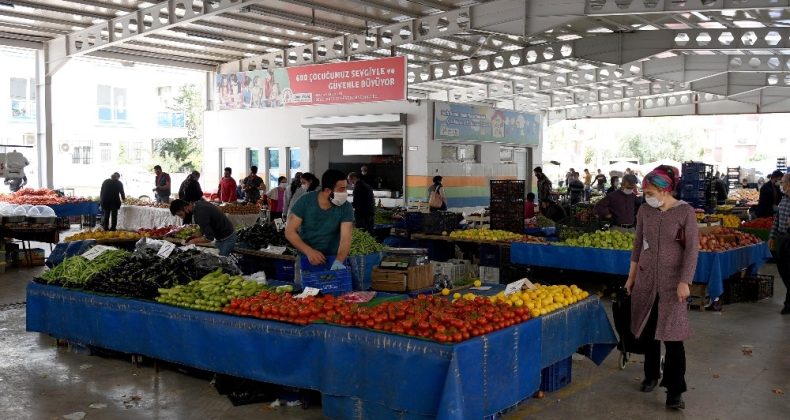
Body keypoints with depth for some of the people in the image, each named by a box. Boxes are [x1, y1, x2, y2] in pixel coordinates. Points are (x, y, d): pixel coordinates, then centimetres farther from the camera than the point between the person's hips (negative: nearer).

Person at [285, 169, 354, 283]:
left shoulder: (345, 207, -13)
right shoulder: (305, 201, -13)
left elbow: (346, 238, -23)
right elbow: (290, 231, -13)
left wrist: (338, 261, -42)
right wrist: (309, 251, -29)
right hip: (305, 258, 0)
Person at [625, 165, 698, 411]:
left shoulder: (685, 212, -10)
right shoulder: (645, 211, 2)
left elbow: (692, 249, -10)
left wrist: (685, 282, -15)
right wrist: (631, 276, 13)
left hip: (672, 281, -4)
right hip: (646, 279, 4)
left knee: (672, 335, -5)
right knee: (648, 331, 12)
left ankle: (674, 391, 2)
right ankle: (651, 376, 30)